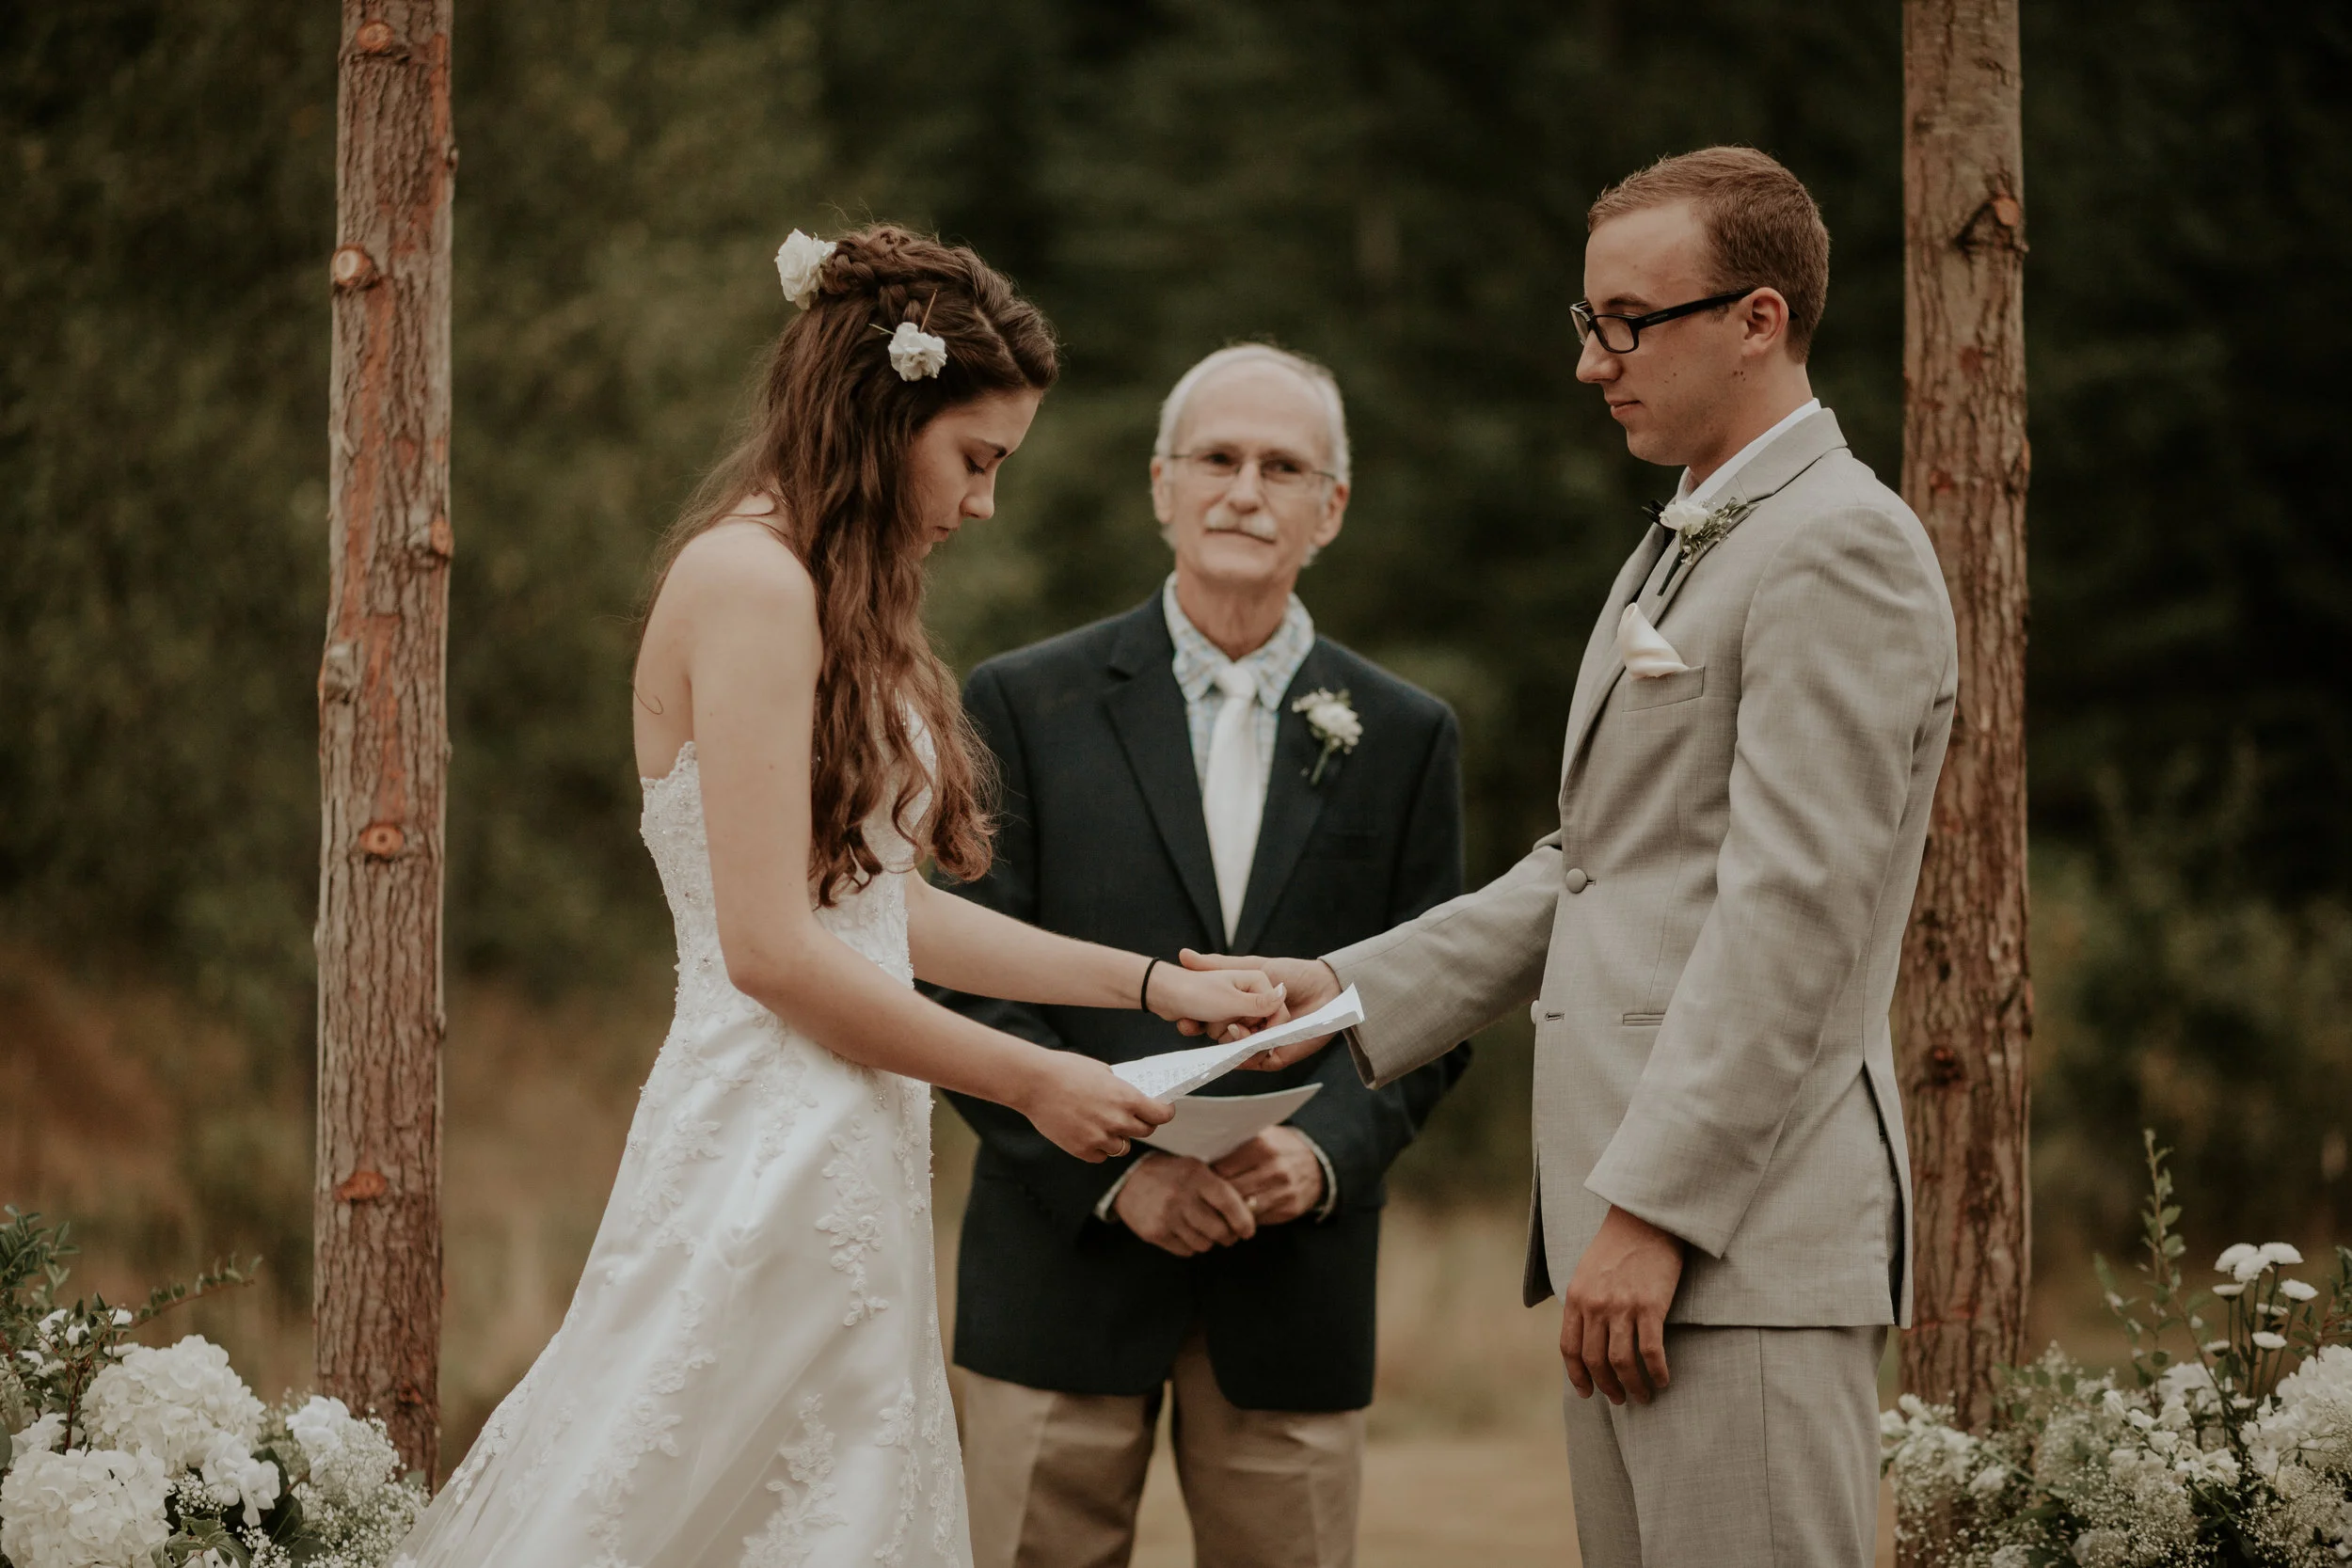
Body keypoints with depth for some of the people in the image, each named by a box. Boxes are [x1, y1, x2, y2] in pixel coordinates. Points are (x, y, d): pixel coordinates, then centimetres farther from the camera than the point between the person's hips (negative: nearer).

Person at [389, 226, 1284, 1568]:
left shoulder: (833, 598, 17)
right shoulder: (751, 578, -13)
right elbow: (770, 948, -18)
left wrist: (1152, 984, 15)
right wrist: (1029, 1081, -10)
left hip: (841, 1152, 10)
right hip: (774, 1150, -10)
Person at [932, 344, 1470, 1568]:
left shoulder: (1404, 737, 10)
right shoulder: (1023, 707, 3)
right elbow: (963, 985, -1)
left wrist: (1324, 1151, -11)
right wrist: (1113, 1171, -13)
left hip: (1294, 1276, 1)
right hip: (1062, 1270, -1)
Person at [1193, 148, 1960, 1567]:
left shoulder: (1842, 548, -11)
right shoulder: (1679, 552, 23)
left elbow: (1791, 913, -18)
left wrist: (1653, 1212, -20)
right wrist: (1354, 991, 13)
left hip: (1747, 1236, -10)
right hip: (1634, 1228, 10)